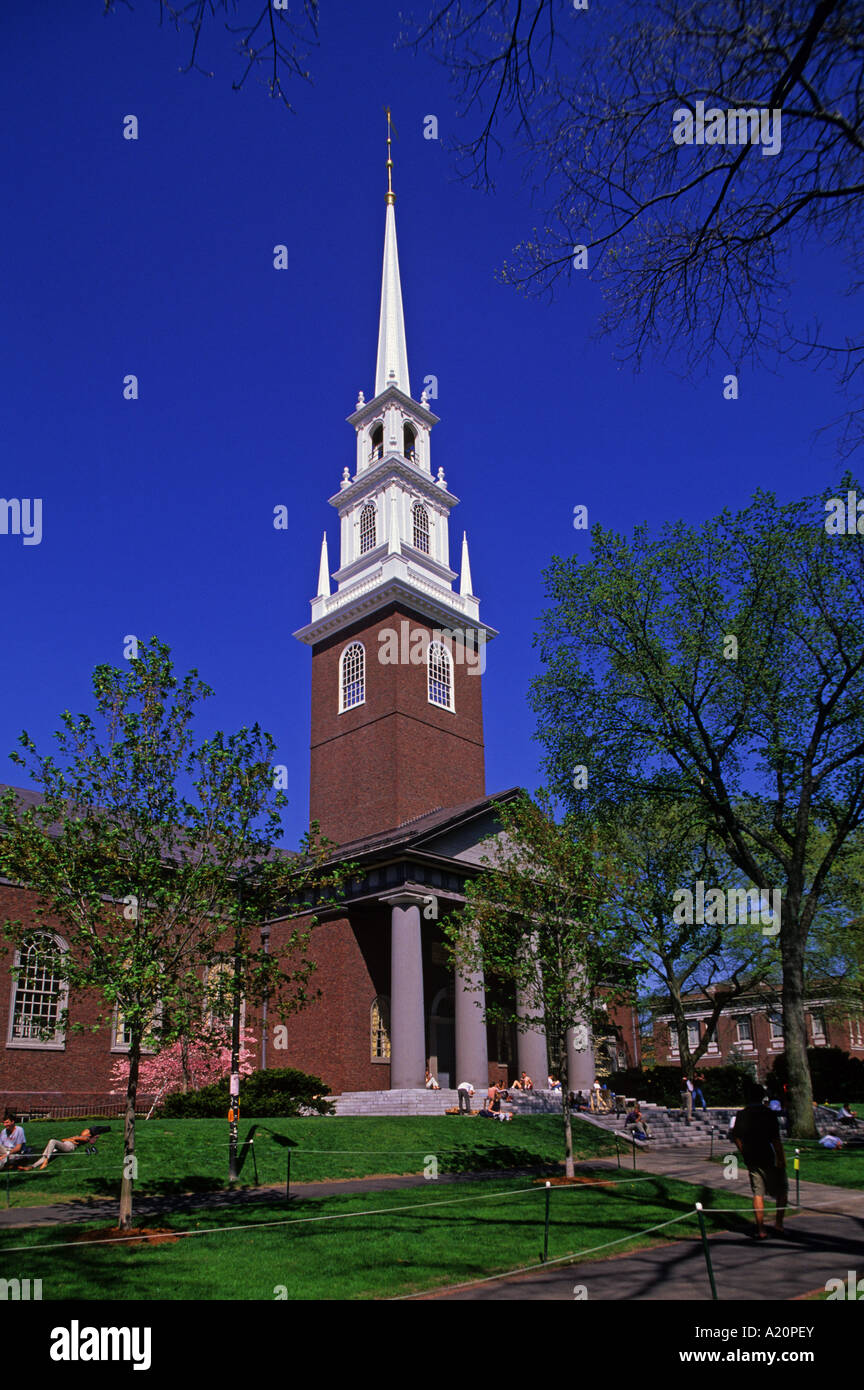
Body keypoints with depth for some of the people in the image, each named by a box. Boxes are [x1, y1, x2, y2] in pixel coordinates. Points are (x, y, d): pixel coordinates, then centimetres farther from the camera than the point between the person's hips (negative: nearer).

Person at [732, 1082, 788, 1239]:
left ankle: (761, 1230, 6)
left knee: (758, 1194, 8)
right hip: (769, 1160, -4)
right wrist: (782, 1159, -8)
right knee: (782, 1190, 15)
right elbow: (776, 1140, -15)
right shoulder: (769, 1114, -12)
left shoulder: (741, 1115, 3)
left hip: (751, 1160, 4)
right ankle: (778, 1224, 12)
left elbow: (736, 1137, 8)